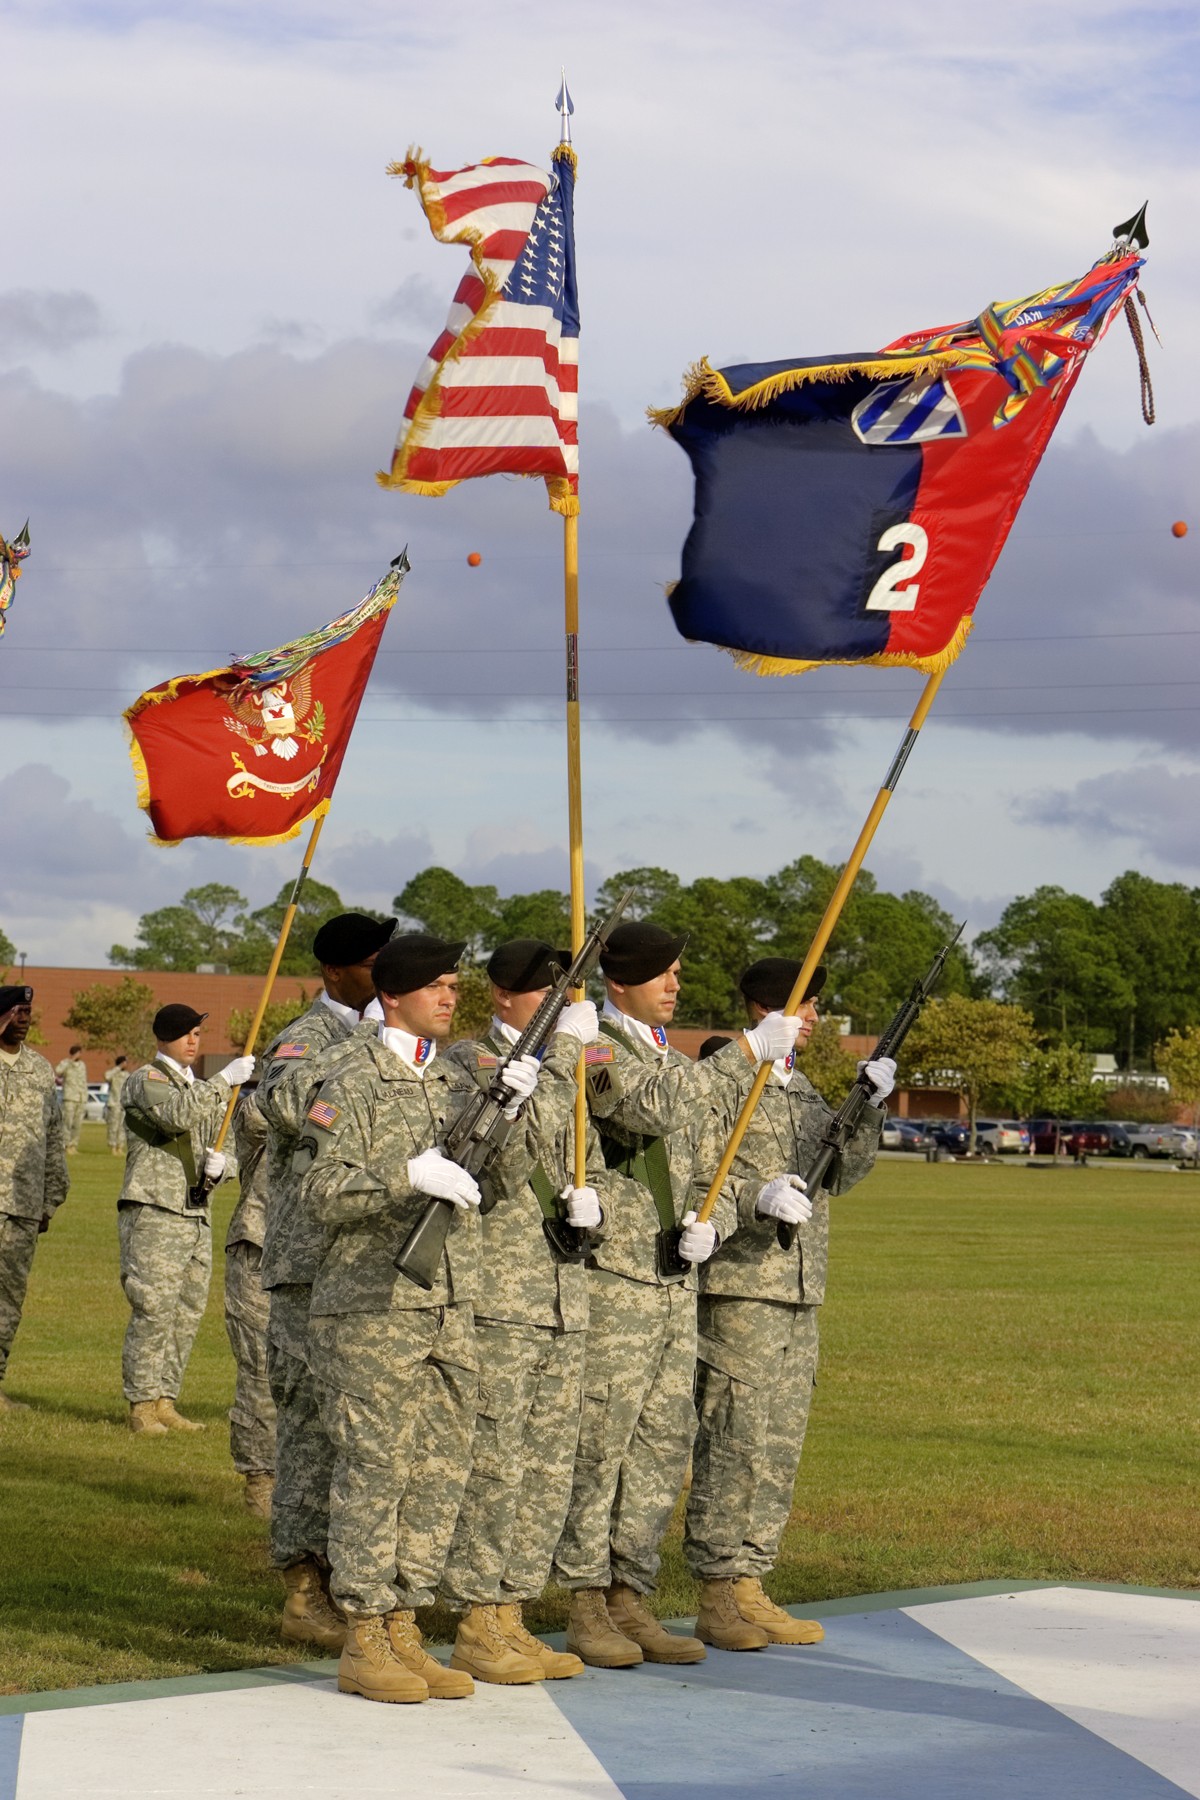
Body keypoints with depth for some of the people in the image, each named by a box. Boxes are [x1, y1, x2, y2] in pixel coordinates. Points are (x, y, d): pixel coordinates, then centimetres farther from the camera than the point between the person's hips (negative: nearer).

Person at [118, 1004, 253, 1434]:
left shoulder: (205, 1091, 22)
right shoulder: (145, 1081, -3)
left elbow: (228, 1148, 22)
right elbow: (178, 1114, -24)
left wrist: (221, 1164, -1)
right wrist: (226, 1080, -25)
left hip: (197, 1216, 8)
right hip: (154, 1212, -8)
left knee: (187, 1315, 7)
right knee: (153, 1311, -10)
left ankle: (165, 1402, 13)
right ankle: (141, 1405, -4)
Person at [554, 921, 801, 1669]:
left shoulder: (682, 1065, 18)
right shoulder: (596, 1053, -8)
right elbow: (651, 1104, -29)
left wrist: (710, 1222, -3)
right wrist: (747, 1049, -32)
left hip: (675, 1282, 8)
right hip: (612, 1278, -8)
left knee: (664, 1445, 8)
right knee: (599, 1441, -4)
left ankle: (631, 1599, 16)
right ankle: (587, 1606, 3)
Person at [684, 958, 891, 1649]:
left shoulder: (802, 1088, 18)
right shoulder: (722, 1082, -7)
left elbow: (842, 1173, 14)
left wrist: (870, 1108, 0)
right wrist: (757, 1199, -27)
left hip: (799, 1294, 8)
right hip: (737, 1289, -8)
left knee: (781, 1447, 9)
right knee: (732, 1443, -7)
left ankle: (750, 1587, 16)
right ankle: (717, 1598, -2)